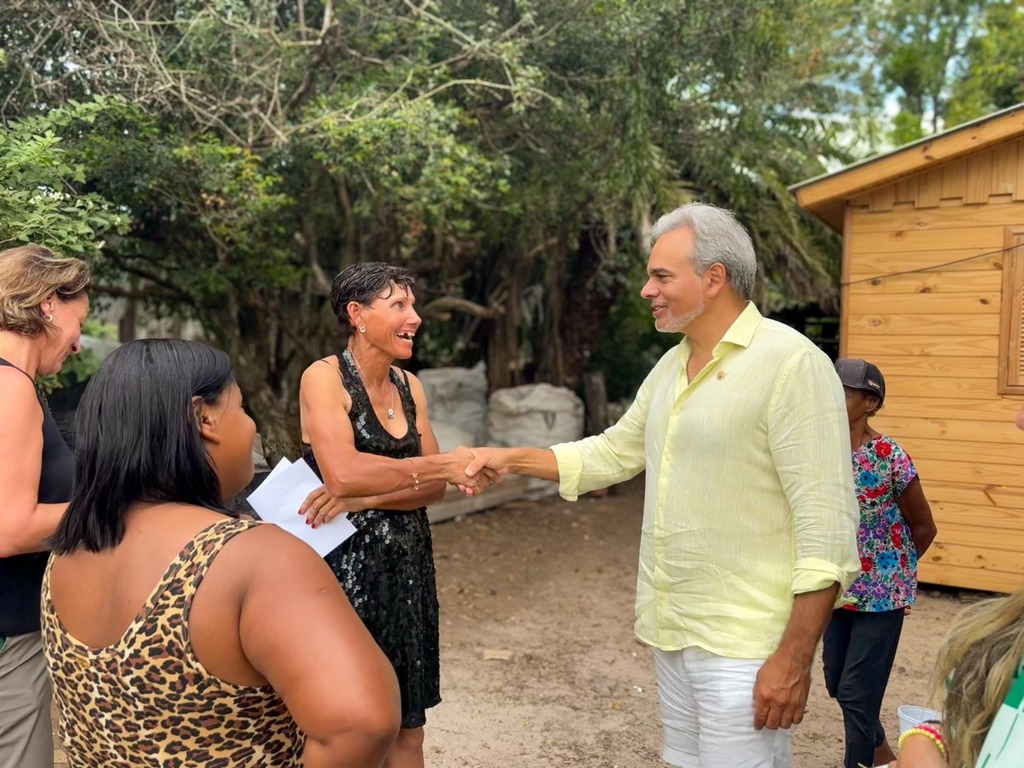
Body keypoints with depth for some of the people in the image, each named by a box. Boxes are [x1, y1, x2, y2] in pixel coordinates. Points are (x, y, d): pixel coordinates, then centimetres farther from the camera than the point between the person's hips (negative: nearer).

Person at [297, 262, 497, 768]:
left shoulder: (409, 386, 8)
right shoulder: (324, 377, -11)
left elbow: (434, 487, 0)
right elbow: (342, 474, -25)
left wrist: (360, 499, -16)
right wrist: (443, 463, -21)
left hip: (407, 565, 6)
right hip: (346, 565, -6)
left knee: (407, 726, 12)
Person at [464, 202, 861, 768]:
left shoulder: (790, 363, -17)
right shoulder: (670, 367, 9)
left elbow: (826, 524, -19)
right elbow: (611, 453, 19)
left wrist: (794, 657, -20)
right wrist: (512, 459, 10)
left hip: (742, 647, -8)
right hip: (671, 634, 8)